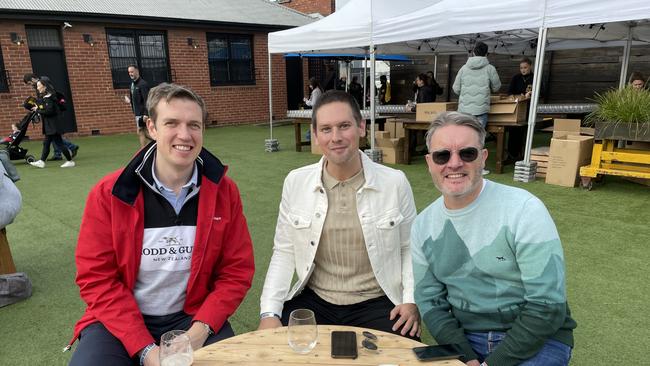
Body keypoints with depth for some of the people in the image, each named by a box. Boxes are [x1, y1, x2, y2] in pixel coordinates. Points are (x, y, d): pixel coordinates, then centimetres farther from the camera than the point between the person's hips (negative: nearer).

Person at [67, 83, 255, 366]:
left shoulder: (224, 191, -7)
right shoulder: (108, 194, -10)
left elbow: (236, 272, -3)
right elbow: (96, 278, -8)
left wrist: (201, 328, -16)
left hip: (193, 317, 0)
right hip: (119, 321, 0)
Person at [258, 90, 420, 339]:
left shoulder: (395, 182, -6)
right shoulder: (295, 182, -1)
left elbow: (408, 249, 4)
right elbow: (284, 252, 2)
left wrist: (411, 301, -8)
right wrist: (269, 312, -7)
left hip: (376, 303, -1)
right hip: (313, 301, 1)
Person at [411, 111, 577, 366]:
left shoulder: (525, 210, -15)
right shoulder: (423, 226, -2)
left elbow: (548, 308, -16)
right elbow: (430, 301, 2)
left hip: (536, 341, -2)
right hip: (464, 340, 3)